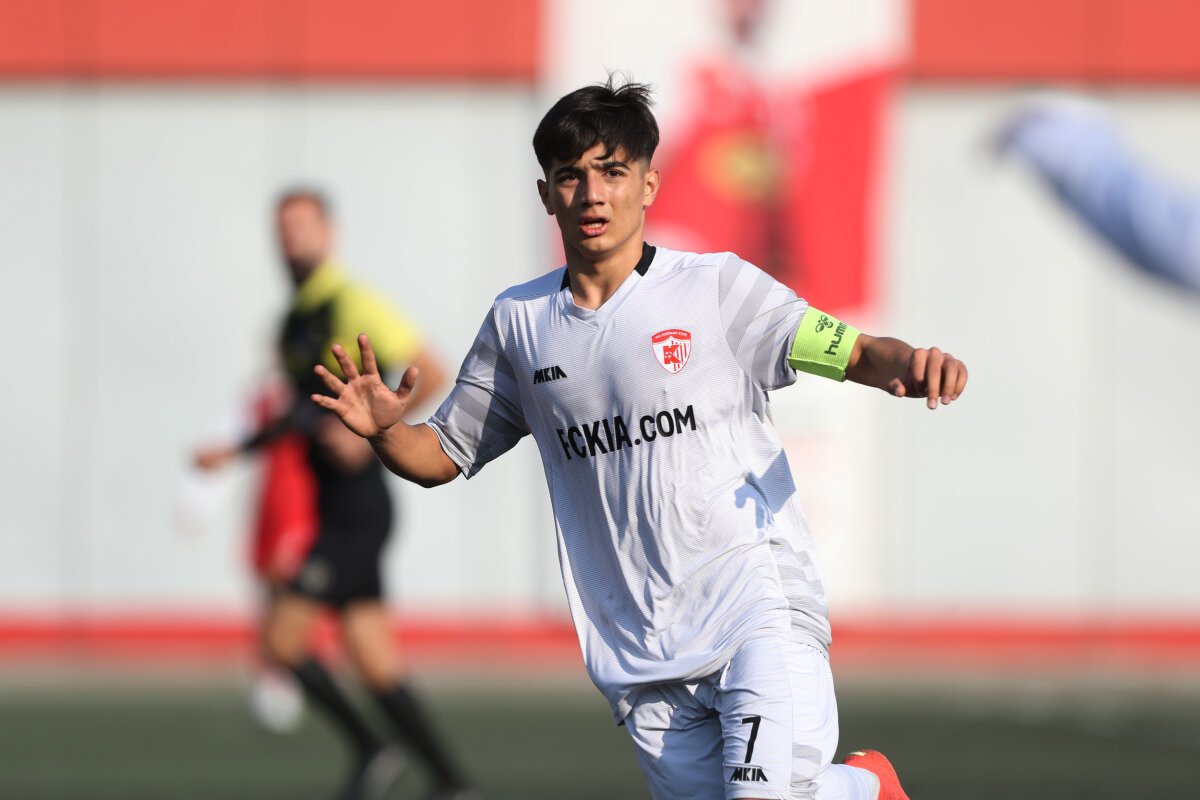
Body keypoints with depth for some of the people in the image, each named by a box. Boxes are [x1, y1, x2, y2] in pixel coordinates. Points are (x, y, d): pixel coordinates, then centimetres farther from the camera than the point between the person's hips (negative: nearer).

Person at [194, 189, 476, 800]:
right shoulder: (294, 320, 16)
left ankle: (370, 749, 2)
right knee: (373, 662, 6)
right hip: (334, 512, 9)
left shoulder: (355, 305, -11)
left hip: (358, 509, -9)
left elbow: (432, 372, -17)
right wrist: (236, 451, 22)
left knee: (281, 640, -11)